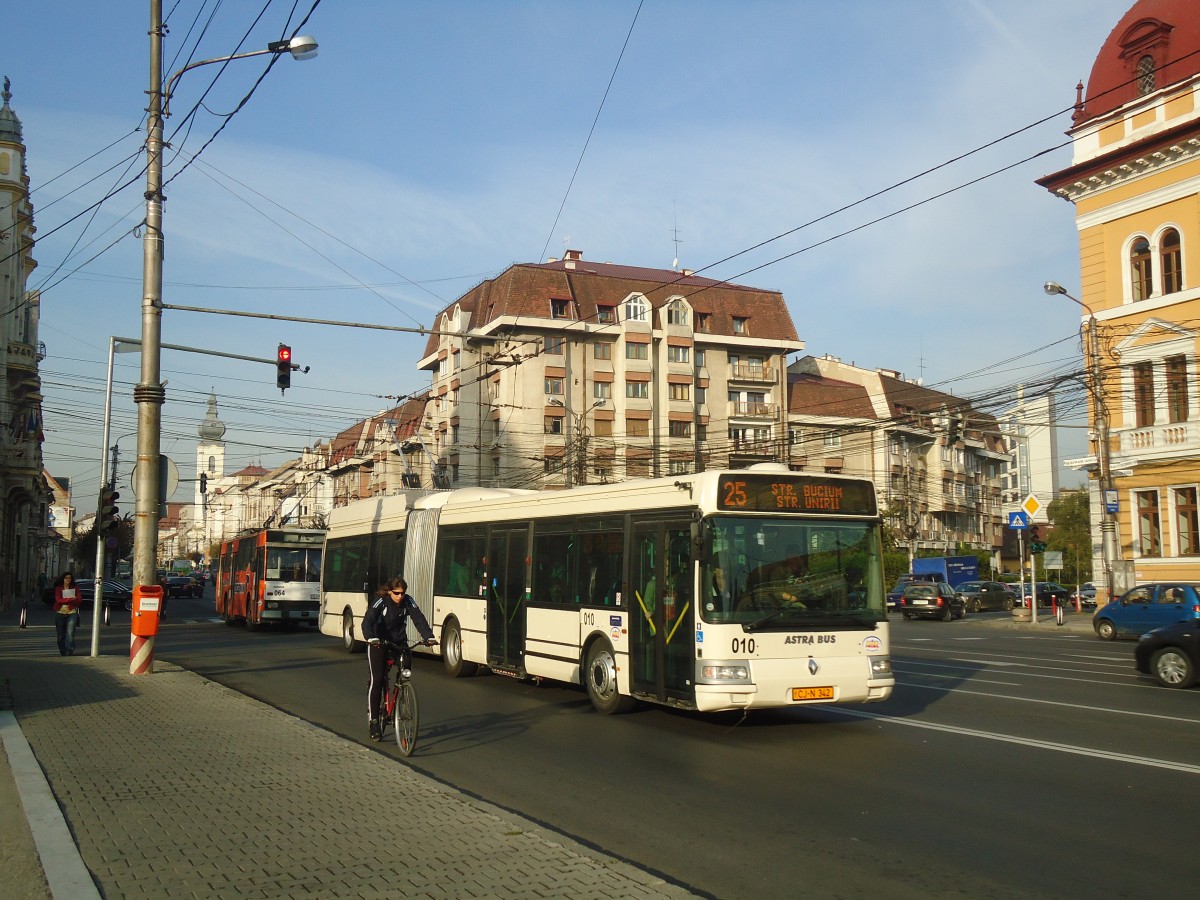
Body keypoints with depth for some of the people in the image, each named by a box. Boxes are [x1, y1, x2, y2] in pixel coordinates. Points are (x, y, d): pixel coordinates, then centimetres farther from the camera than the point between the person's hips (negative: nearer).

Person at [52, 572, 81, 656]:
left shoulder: (75, 588, 6)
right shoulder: (58, 588, 5)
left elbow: (78, 600, -4)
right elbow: (58, 599, -10)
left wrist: (65, 600, -11)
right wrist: (71, 599, -15)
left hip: (72, 613, -1)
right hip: (60, 613, 1)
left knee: (70, 633, -14)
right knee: (61, 634, 6)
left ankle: (70, 651, -17)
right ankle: (62, 651, 17)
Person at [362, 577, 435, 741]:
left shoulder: (408, 602, -9)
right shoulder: (381, 602, -19)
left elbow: (419, 619, -16)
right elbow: (367, 621, -31)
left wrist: (429, 637, -32)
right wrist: (371, 638, -49)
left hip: (399, 641, 3)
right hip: (378, 643, -3)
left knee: (406, 661, -25)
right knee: (377, 680, -10)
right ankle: (373, 719, -2)